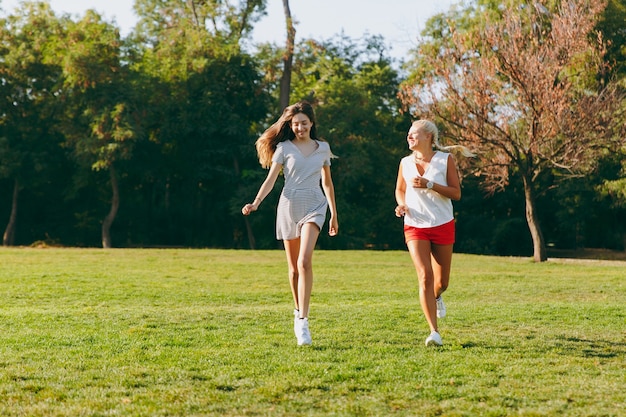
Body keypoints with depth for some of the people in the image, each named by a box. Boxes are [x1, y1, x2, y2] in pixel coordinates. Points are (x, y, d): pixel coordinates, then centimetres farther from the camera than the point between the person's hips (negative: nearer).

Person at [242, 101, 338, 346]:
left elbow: (327, 182, 17)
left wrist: (334, 215, 19)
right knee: (294, 267, 8)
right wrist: (256, 203, -20)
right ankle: (298, 312, 29)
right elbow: (271, 179, -4)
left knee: (305, 261, -20)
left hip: (314, 206, -1)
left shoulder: (323, 148, 9)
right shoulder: (284, 148, 3)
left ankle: (302, 322, -23)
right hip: (289, 206, 1)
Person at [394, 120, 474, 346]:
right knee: (425, 276, -15)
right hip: (415, 227, 1)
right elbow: (400, 190, 19)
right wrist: (401, 204, -3)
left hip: (443, 226, -1)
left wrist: (429, 185, -21)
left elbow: (456, 193, -9)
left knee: (441, 282, 7)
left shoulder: (445, 159, -4)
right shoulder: (405, 163, 4)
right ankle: (434, 332, -12)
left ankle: (436, 297, 46)